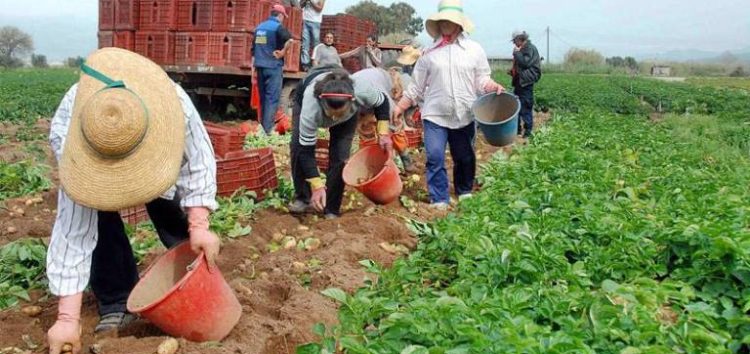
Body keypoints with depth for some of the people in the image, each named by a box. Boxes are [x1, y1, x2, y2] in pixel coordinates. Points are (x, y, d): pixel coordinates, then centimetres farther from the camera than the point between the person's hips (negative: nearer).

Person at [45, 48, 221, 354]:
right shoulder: (68, 139, -43)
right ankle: (116, 305, -3)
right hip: (87, 144, -1)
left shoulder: (176, 106, -45)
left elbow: (197, 164, -26)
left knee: (171, 212, -3)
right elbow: (73, 234, -40)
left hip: (152, 146, 2)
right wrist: (68, 317, -40)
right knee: (90, 219, -19)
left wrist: (198, 226, -35)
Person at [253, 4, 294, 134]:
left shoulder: (259, 27, 13)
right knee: (272, 98, -5)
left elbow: (254, 49, 15)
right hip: (273, 67, -7)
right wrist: (283, 52, -14)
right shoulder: (278, 27, -8)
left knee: (263, 97, 14)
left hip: (260, 66, 7)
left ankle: (262, 126, 18)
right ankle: (268, 129, -8)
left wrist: (254, 66, 17)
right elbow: (289, 40, -28)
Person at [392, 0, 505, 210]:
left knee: (464, 158, 12)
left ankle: (465, 193, 34)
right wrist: (398, 108, 3)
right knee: (435, 158, -10)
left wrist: (494, 87, -14)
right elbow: (417, 87, 9)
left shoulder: (474, 50, 6)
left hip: (465, 116, 1)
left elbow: (482, 80, 7)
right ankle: (439, 201, 0)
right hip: (435, 114, -1)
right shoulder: (429, 52, 5)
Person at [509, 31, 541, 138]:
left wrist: (516, 53, -14)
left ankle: (528, 130, -3)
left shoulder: (530, 48, -10)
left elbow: (525, 63, -22)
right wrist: (513, 71, 13)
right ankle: (517, 128, 20)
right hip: (519, 82, 10)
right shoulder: (522, 49, 18)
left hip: (526, 82, -10)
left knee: (526, 107, -8)